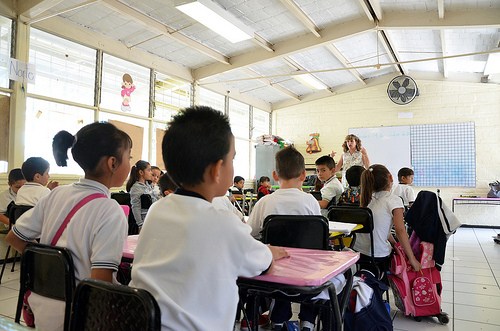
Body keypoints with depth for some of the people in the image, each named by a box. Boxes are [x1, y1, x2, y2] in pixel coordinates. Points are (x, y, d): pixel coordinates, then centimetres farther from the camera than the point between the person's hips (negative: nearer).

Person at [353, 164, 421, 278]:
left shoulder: (369, 198, 10)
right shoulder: (394, 200, -9)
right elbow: (400, 231, -14)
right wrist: (412, 259, -11)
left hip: (357, 250, 6)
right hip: (377, 256, -6)